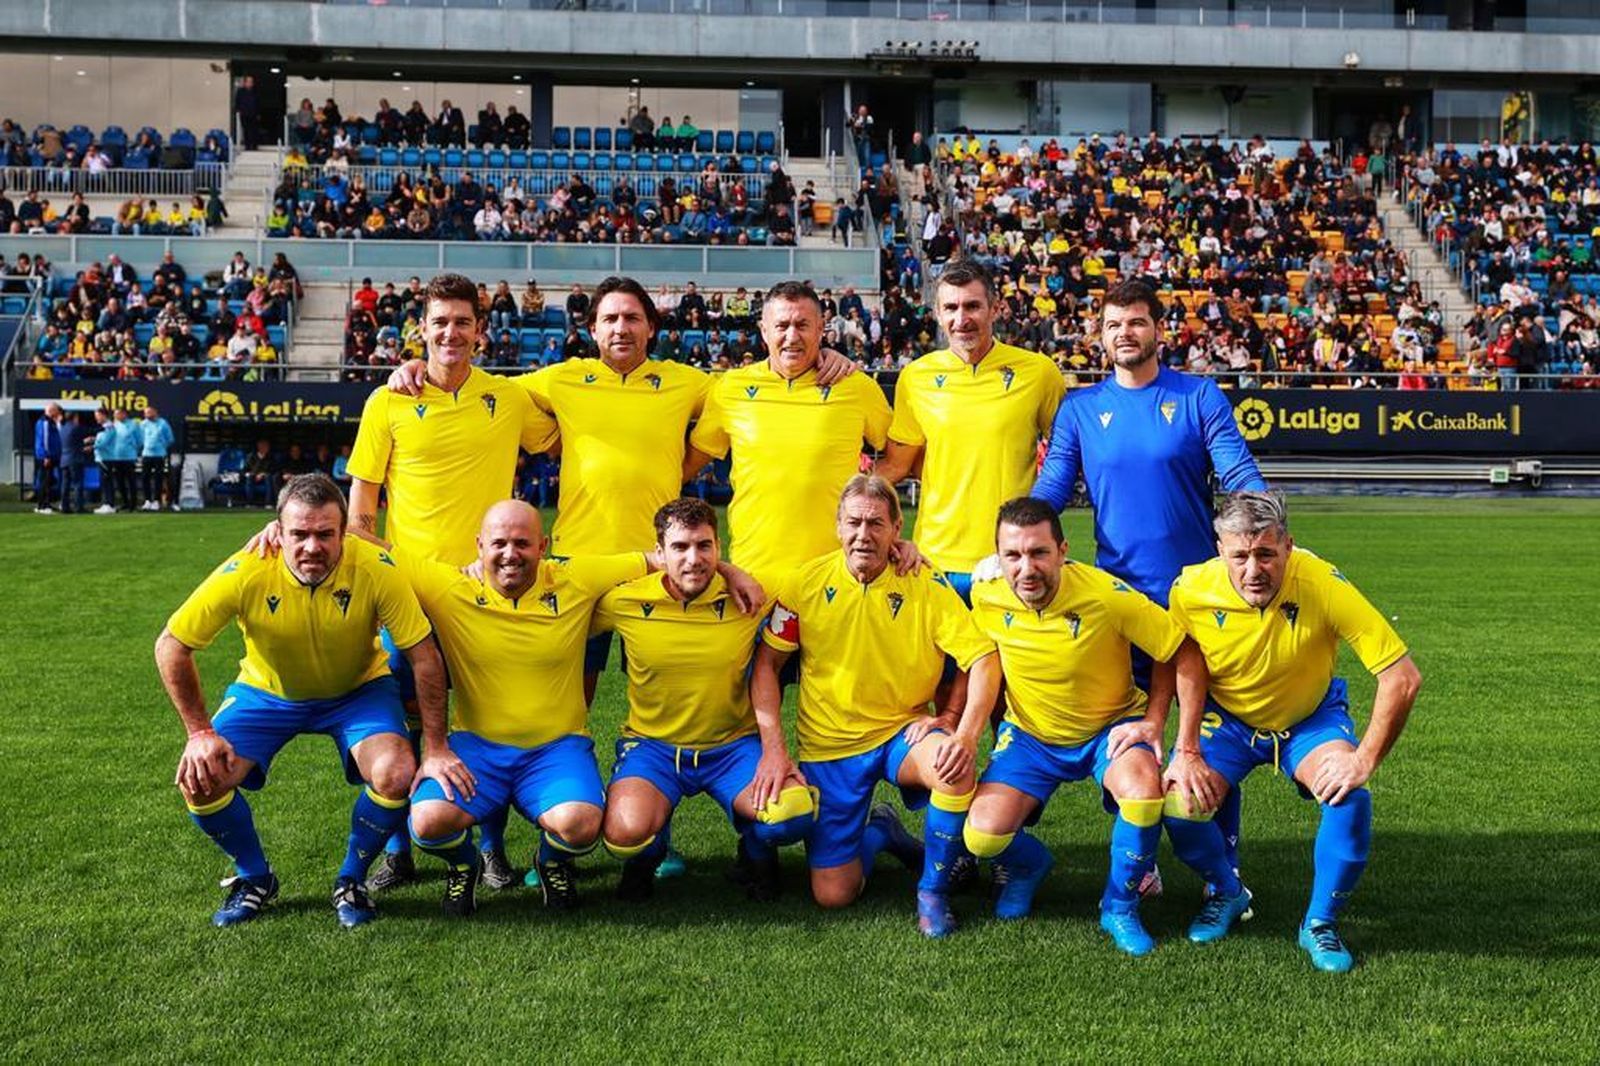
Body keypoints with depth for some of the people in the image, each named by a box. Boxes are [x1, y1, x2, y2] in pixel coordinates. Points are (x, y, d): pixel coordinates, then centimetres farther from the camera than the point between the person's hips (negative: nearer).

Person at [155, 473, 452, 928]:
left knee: (396, 774, -27)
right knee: (200, 780, -19)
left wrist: (437, 750, -21)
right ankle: (254, 878, 11)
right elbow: (171, 647, -16)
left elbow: (424, 656, -21)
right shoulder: (245, 573, -28)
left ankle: (350, 882, 3)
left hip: (357, 690, -1)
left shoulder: (375, 570, -29)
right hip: (266, 691, 1)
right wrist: (200, 731, -17)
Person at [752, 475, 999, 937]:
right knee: (832, 895, -6)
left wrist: (966, 734, -29)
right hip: (828, 747, 1)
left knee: (956, 767, -35)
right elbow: (767, 662, 0)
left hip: (903, 732, -1)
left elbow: (983, 660, -13)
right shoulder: (807, 583, -7)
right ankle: (880, 834, 30)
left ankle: (933, 891, -9)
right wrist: (774, 749, -9)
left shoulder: (926, 586, -10)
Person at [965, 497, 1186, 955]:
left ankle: (1120, 908, -5)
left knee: (1144, 791, -34)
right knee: (982, 836, -19)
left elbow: (1175, 650, -11)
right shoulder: (985, 596, -16)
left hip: (1110, 727, -2)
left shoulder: (1107, 595, -25)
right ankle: (1027, 864, 22)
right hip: (1029, 733, 2)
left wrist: (1153, 721, -14)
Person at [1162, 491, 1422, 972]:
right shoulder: (1191, 590, -27)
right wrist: (1186, 750, -13)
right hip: (1225, 717, 1)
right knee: (1179, 805, -19)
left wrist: (1364, 758, -31)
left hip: (1310, 718, -1)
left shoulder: (1324, 585, -33)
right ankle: (1226, 894, 16)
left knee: (1350, 798, -28)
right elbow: (1189, 661, -5)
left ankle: (1321, 923, -2)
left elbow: (1403, 677, -29)